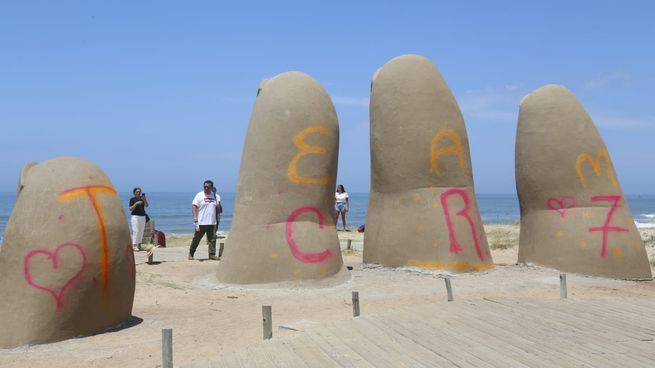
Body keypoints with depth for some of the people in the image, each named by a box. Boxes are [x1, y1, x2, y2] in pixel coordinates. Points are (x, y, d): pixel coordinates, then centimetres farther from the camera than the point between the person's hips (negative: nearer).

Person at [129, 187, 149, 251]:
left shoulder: (142, 198, 11)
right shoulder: (132, 199, -2)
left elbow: (146, 205, -3)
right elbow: (130, 209, -8)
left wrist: (144, 200, -19)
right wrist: (136, 203, -18)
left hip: (143, 217, 6)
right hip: (135, 216, -6)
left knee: (141, 231, 7)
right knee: (136, 231, -12)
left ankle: (139, 245, 13)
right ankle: (134, 246, -13)